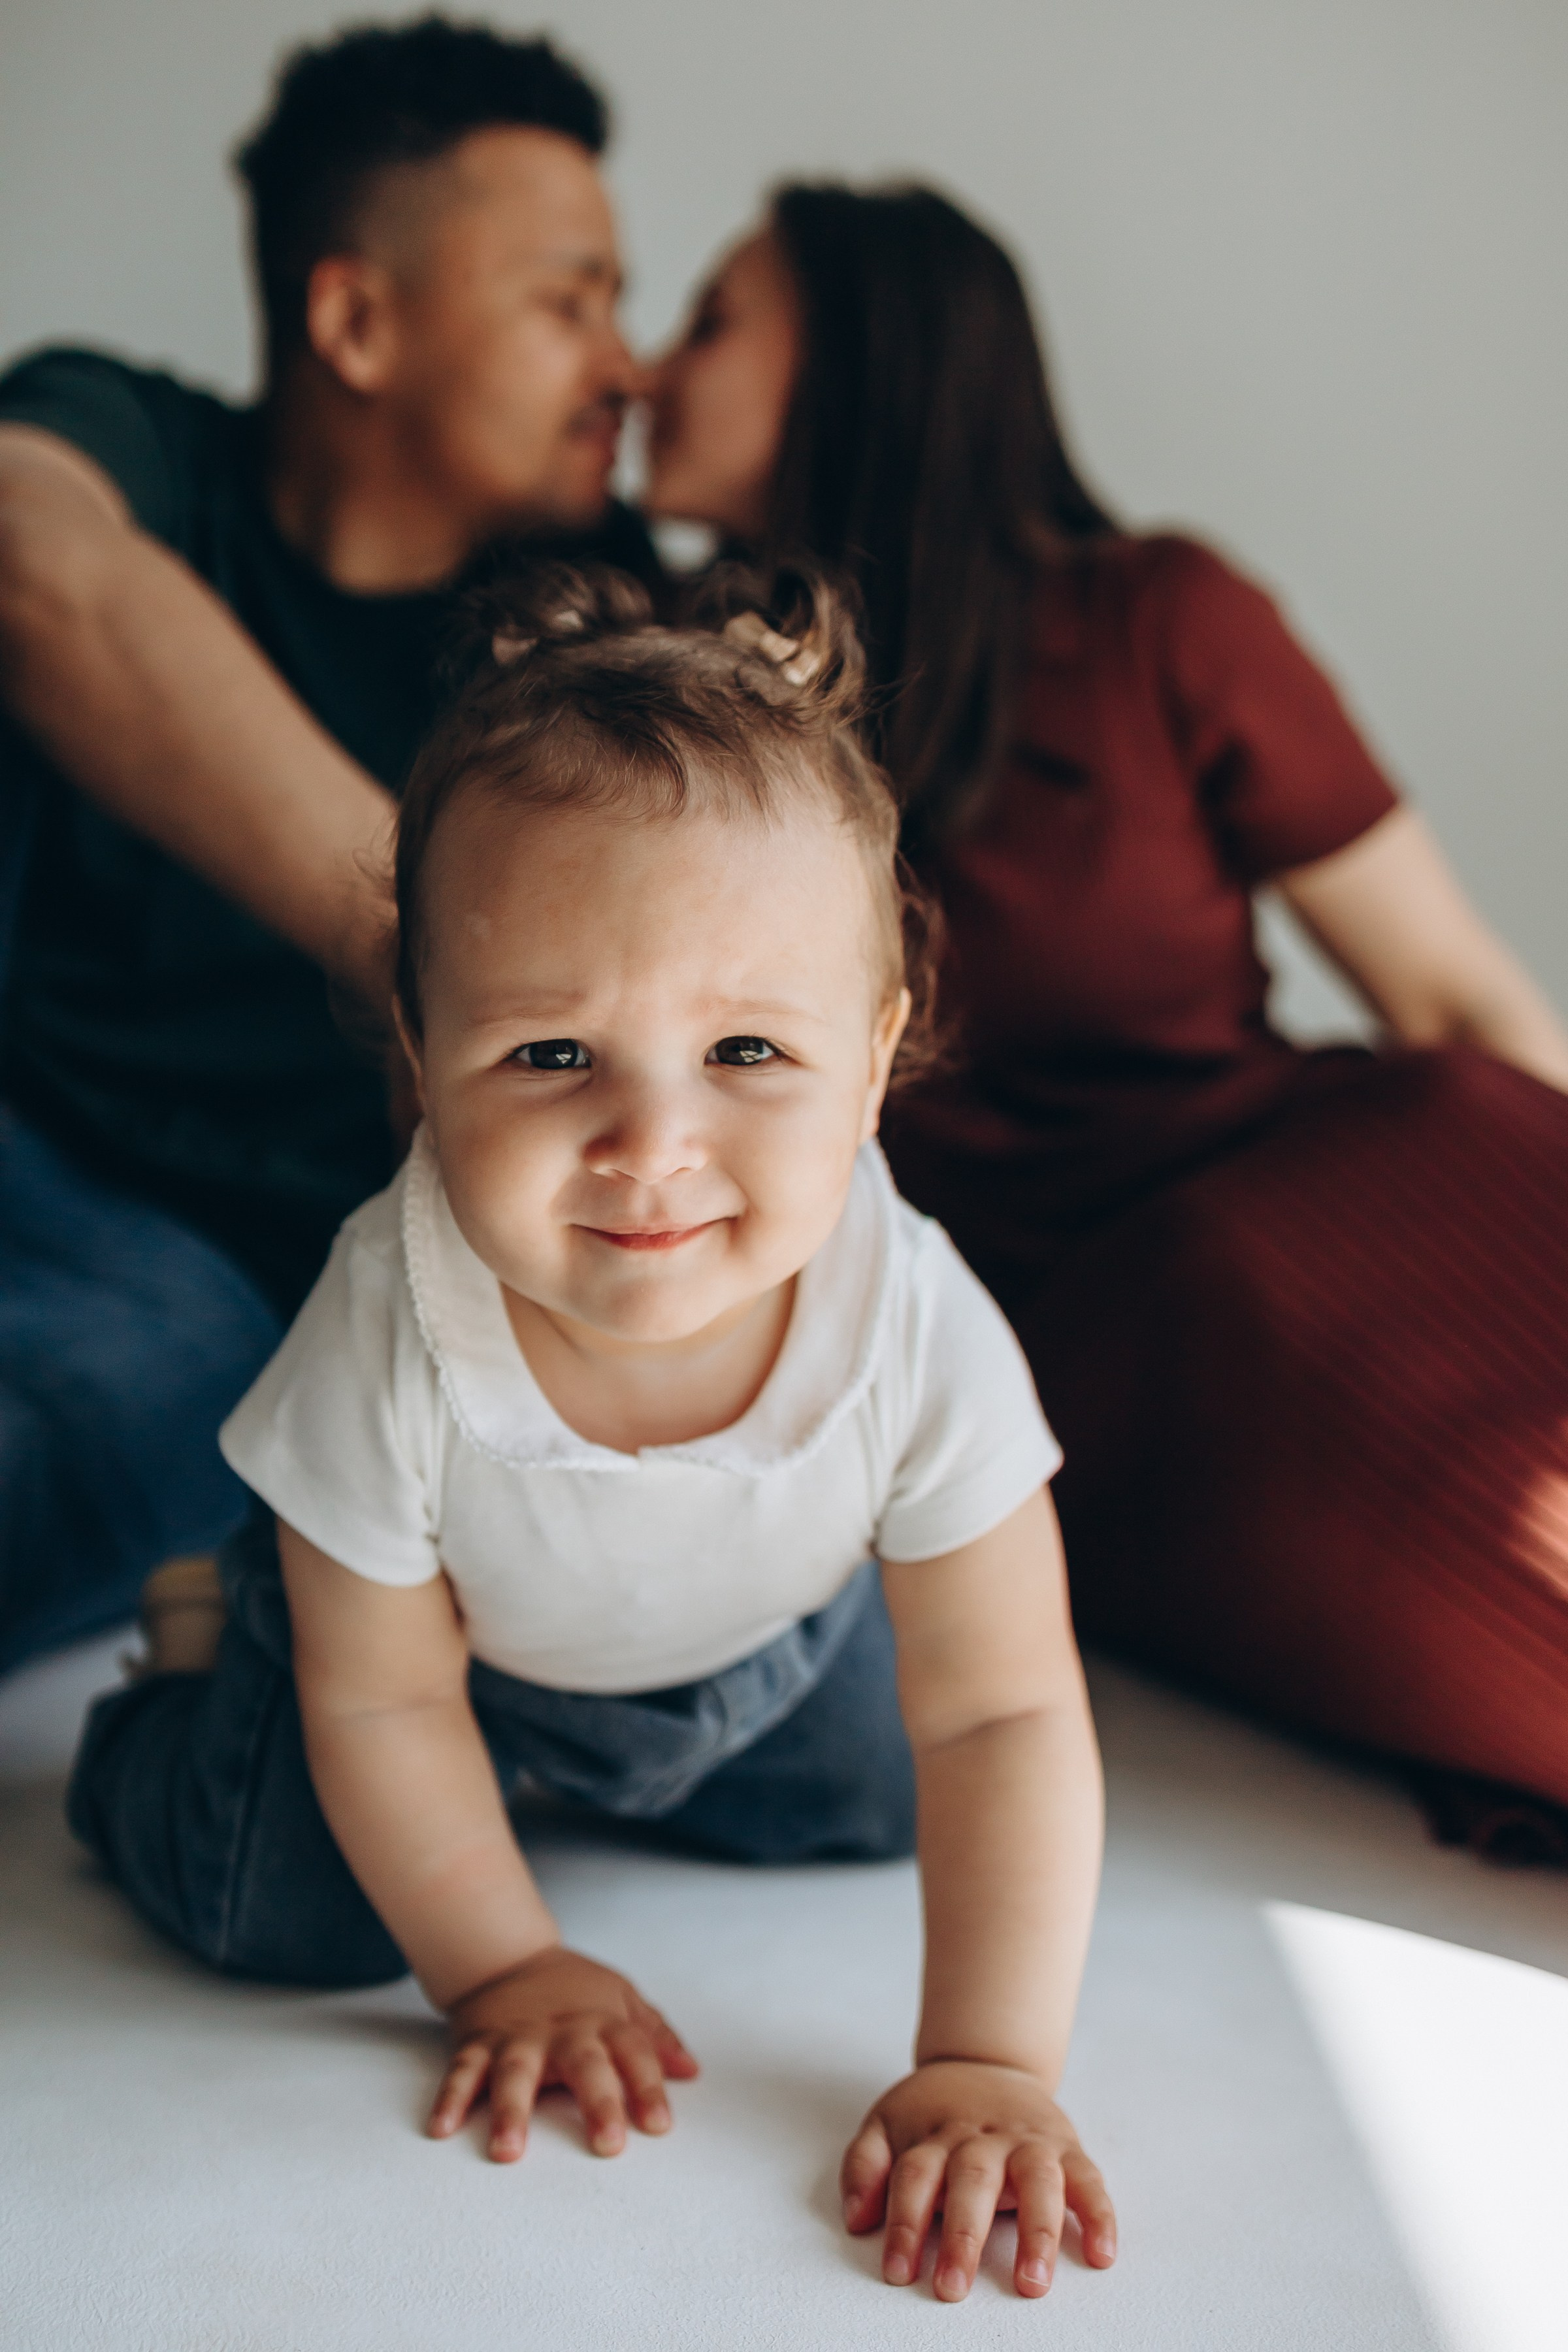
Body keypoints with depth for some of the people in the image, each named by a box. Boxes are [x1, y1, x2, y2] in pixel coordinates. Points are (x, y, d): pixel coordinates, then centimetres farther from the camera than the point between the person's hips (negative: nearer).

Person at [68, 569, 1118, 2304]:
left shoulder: (917, 1333, -39)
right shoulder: (395, 1332, -41)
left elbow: (1001, 1717, -28)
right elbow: (381, 1700, -23)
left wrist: (991, 2062, -32)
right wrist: (504, 1970, -17)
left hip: (771, 1626, 3)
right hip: (457, 1632, -2)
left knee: (873, 1808, 15)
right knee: (290, 1918, -10)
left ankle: (623, 1761, 42)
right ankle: (155, 1715, 23)